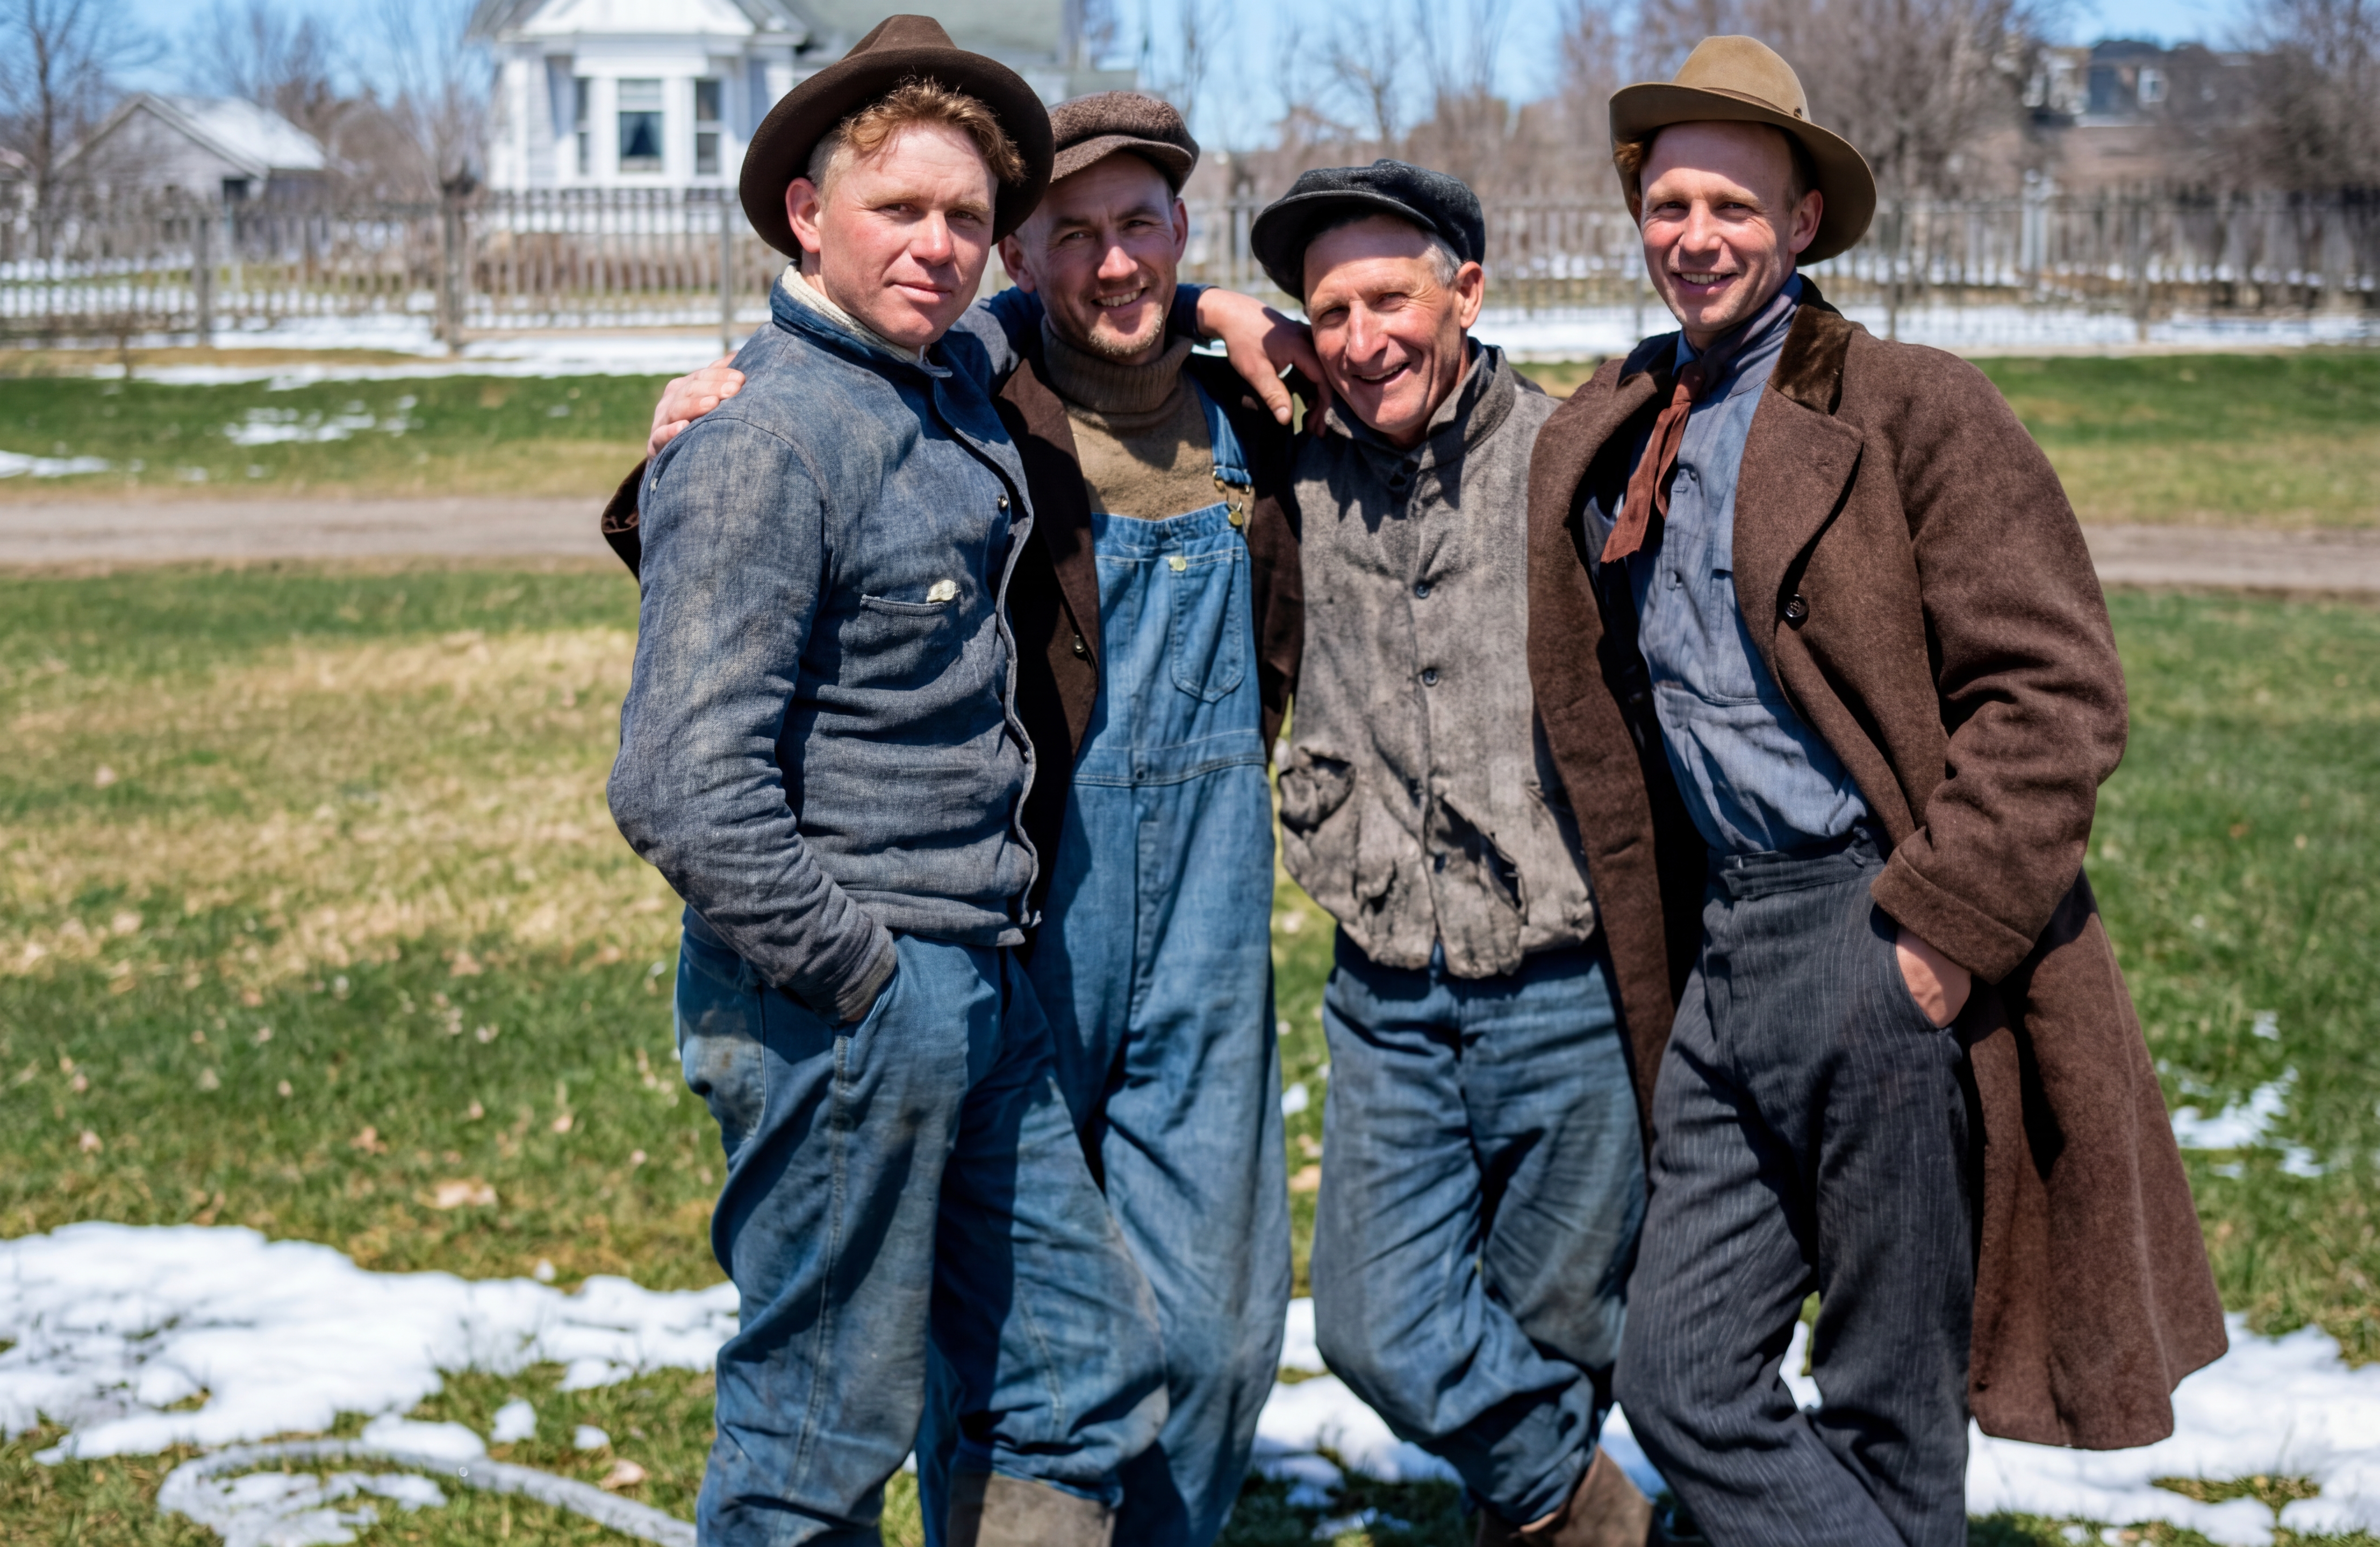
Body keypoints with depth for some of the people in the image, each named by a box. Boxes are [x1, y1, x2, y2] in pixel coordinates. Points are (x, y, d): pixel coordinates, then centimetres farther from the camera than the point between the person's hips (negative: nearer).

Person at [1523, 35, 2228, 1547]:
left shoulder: (1914, 408, -5)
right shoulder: (1602, 447, 14)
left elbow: (2057, 688, -11)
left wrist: (1944, 925, -16)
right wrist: (1658, 992, 17)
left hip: (1884, 941, -6)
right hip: (1723, 958, 6)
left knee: (1888, 1416, 3)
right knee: (1683, 1377, 3)